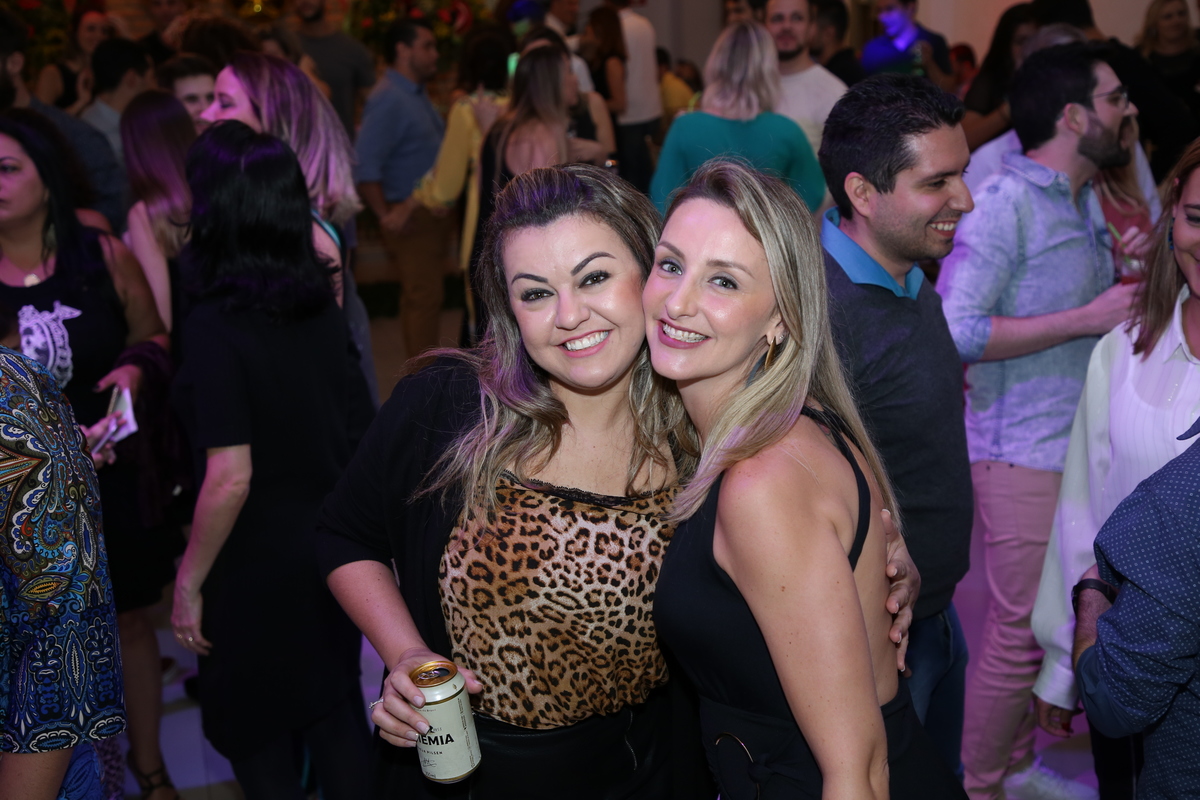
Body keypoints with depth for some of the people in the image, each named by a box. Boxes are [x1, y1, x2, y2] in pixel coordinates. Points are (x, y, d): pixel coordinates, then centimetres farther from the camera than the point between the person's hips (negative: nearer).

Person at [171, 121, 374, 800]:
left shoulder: (217, 327, -22)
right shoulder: (322, 305, -3)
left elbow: (231, 478, -25)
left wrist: (190, 583, -13)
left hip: (258, 566, -6)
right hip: (332, 551, 6)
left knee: (257, 742, 15)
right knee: (336, 716, 21)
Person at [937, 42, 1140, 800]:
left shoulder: (1084, 200, 13)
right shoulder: (1005, 199, -15)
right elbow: (957, 330, -23)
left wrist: (1128, 276, 6)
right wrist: (1088, 318, -20)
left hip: (1080, 443, 8)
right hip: (1022, 448, -8)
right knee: (1019, 632, 1)